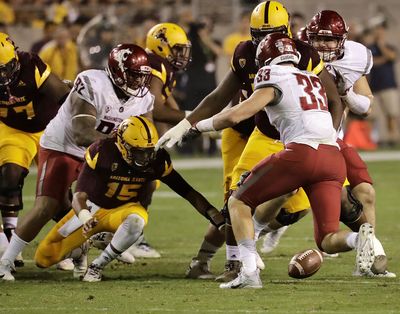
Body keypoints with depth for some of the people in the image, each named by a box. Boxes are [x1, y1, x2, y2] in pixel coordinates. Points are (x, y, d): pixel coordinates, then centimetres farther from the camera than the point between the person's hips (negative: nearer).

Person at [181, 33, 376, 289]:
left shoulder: (274, 81, 6)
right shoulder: (314, 80, 27)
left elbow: (234, 116, -1)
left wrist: (202, 125, 15)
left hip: (302, 152, -6)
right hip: (335, 159, 6)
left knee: (239, 202, 12)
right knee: (327, 240, 10)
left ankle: (250, 273, -5)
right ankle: (358, 238, -25)